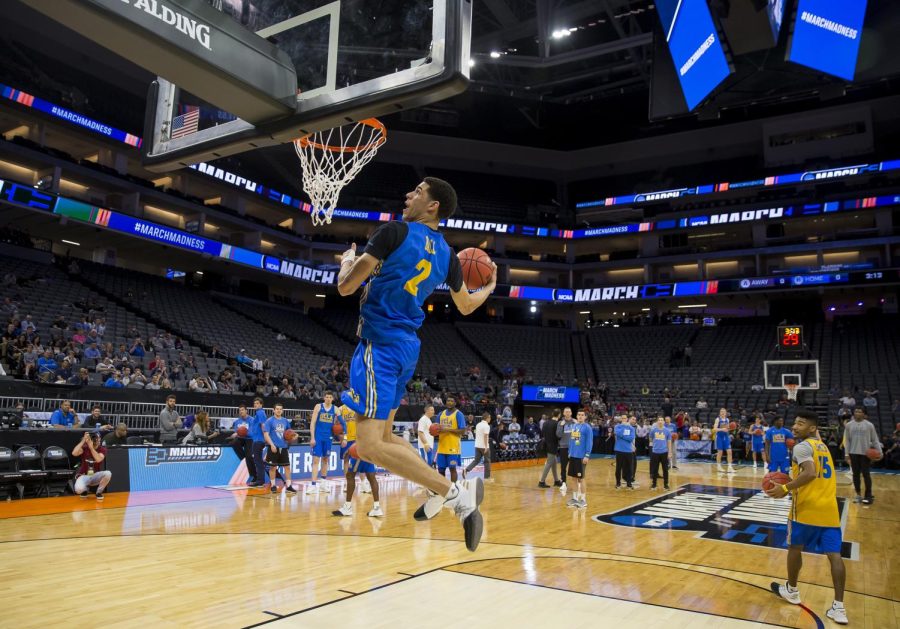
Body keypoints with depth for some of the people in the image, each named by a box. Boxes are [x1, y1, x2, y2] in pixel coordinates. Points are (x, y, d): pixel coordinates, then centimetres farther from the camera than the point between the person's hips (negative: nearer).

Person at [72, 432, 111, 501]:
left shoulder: (102, 449, -6)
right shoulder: (84, 448, -5)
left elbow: (98, 459, -27)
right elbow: (74, 453, -27)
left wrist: (91, 447, -29)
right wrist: (83, 441, -25)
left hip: (96, 476, 1)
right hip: (84, 476, -1)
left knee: (108, 473, -32)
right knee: (78, 489, -34)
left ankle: (99, 492, -5)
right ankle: (84, 490, 8)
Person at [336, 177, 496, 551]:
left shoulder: (396, 231, -9)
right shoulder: (446, 253, 11)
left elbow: (346, 287, -11)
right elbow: (466, 306, 25)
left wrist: (348, 260, 12)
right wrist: (491, 287, 45)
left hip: (381, 343, -8)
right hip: (406, 346, 8)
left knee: (369, 446, -11)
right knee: (382, 436, 21)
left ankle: (454, 492, -15)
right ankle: (442, 493, 19)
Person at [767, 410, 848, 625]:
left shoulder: (802, 446, -10)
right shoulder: (823, 447, 18)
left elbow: (810, 473, -25)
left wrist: (786, 488, -19)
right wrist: (792, 486, 28)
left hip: (807, 508, -7)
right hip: (829, 508, 7)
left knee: (795, 547, 12)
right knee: (834, 554, 2)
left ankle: (791, 591, 26)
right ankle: (839, 607, -1)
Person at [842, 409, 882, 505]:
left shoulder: (869, 425, 0)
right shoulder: (849, 425, 4)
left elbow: (875, 439, 2)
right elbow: (847, 441, 6)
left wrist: (879, 451, -10)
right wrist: (847, 454, 1)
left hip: (866, 453, -2)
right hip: (853, 453, 2)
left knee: (866, 474, 0)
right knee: (856, 474, 7)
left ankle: (868, 495, 10)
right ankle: (858, 495, 16)